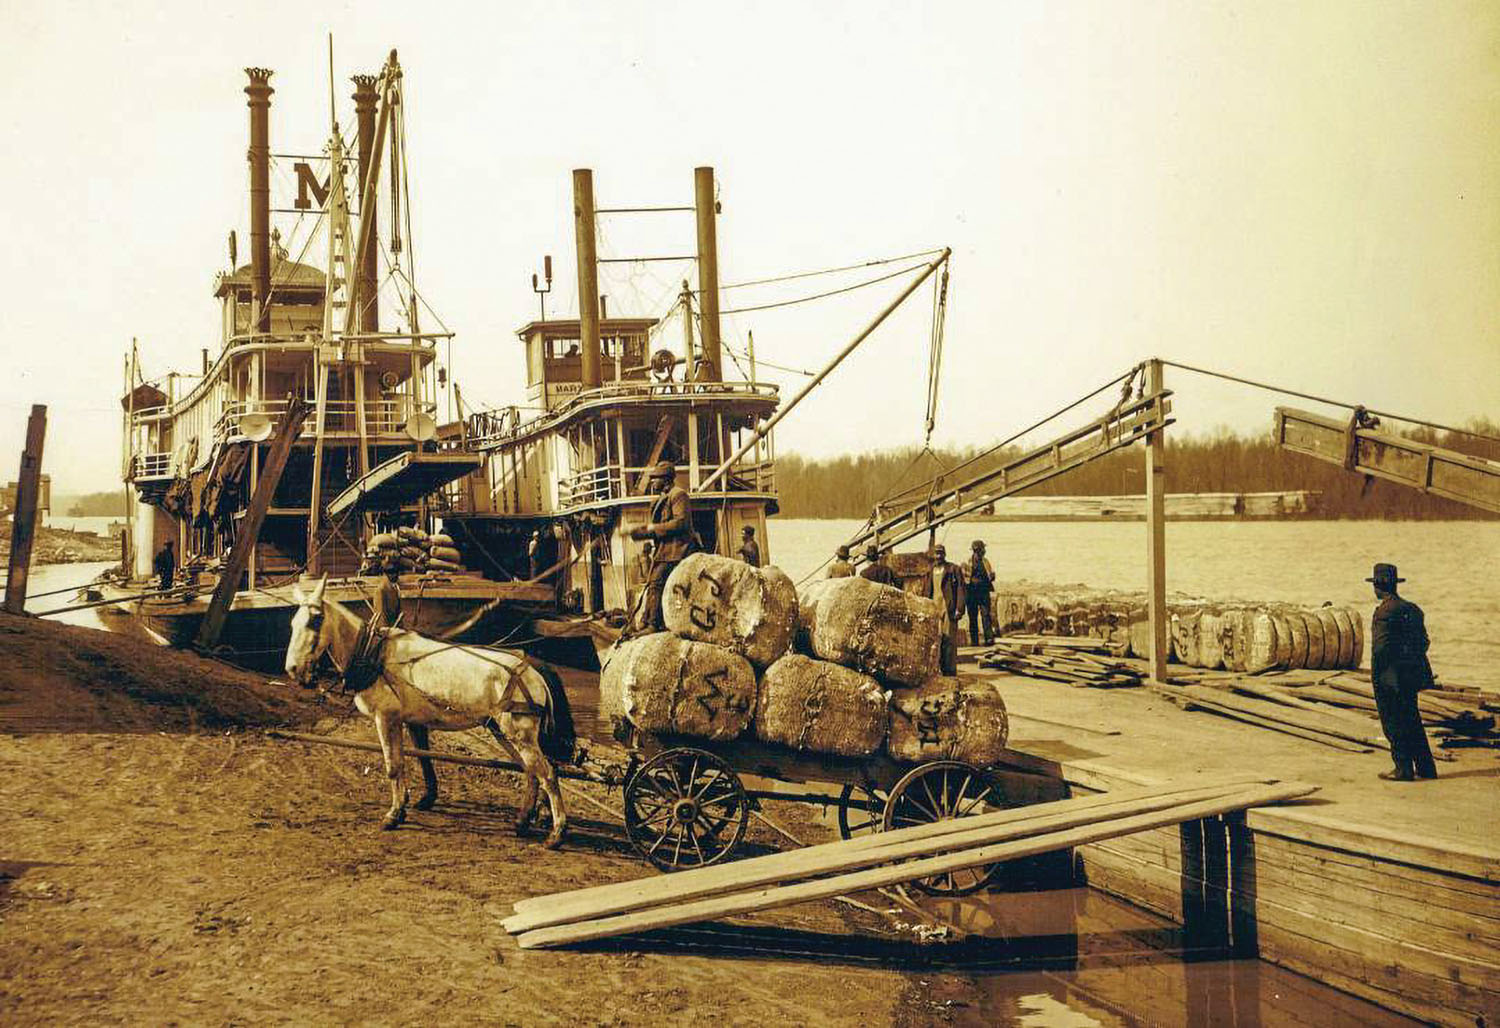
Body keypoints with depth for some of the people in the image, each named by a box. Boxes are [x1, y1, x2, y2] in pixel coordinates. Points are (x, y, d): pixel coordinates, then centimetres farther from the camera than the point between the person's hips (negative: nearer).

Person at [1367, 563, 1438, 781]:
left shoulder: (1385, 611, -16)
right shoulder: (1413, 609, 10)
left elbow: (1381, 647, -20)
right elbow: (1423, 642, 12)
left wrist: (1375, 676, -11)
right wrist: (1414, 664, 18)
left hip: (1390, 679, -8)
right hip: (1411, 677, 8)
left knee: (1394, 724, 0)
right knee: (1412, 721, 16)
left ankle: (1404, 769, 2)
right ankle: (1426, 768, 20)